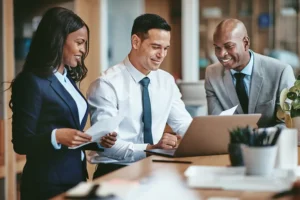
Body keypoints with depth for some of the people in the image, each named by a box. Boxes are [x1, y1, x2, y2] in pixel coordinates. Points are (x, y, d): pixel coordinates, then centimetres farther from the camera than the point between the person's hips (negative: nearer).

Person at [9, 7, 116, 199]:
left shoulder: (68, 79, 12)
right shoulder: (32, 82, -13)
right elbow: (22, 143, -16)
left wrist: (98, 140, 0)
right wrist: (57, 136, -30)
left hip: (76, 178, 8)